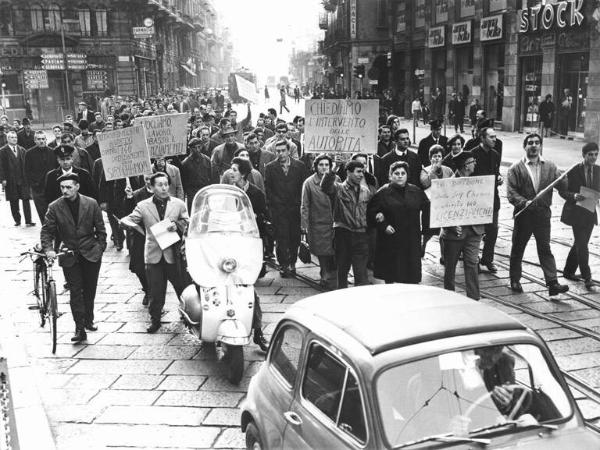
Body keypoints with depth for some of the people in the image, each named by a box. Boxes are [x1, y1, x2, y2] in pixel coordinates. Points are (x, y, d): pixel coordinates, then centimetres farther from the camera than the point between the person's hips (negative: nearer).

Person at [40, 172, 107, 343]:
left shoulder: (91, 204, -4)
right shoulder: (54, 207, -5)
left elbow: (100, 229, 3)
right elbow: (46, 231, -2)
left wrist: (101, 248, 2)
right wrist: (48, 249, -16)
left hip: (91, 254, 1)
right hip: (69, 257, -1)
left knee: (89, 290, 12)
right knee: (75, 292, -3)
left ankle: (88, 321, 31)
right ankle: (79, 328, 0)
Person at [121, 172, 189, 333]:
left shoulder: (179, 204, 6)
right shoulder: (143, 206, 5)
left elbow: (187, 224, 6)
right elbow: (131, 219, -4)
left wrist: (177, 226, -15)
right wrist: (125, 222, -27)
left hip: (174, 254, 0)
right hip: (154, 256, 0)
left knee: (182, 287, 8)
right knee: (155, 291, 5)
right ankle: (155, 320, 19)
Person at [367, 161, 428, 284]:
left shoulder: (416, 192, 8)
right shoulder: (383, 193, -1)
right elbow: (371, 212, -1)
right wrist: (383, 225, -12)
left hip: (411, 241, 2)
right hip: (390, 243, -2)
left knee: (412, 280, 3)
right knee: (389, 278, 4)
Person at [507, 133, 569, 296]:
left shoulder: (550, 166, 7)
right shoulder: (516, 168, -1)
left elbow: (562, 186, 2)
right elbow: (511, 192, -8)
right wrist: (524, 202, -23)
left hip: (543, 214, 1)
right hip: (523, 214, -1)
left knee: (545, 249, 0)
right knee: (517, 249, 9)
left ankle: (553, 284, -2)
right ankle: (515, 281, 23)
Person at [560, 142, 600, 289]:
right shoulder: (574, 171, -9)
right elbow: (562, 191, -6)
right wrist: (574, 196, -25)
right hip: (576, 213, -6)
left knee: (580, 244, 13)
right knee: (582, 245, -10)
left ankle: (569, 271, 27)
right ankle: (587, 277, -5)